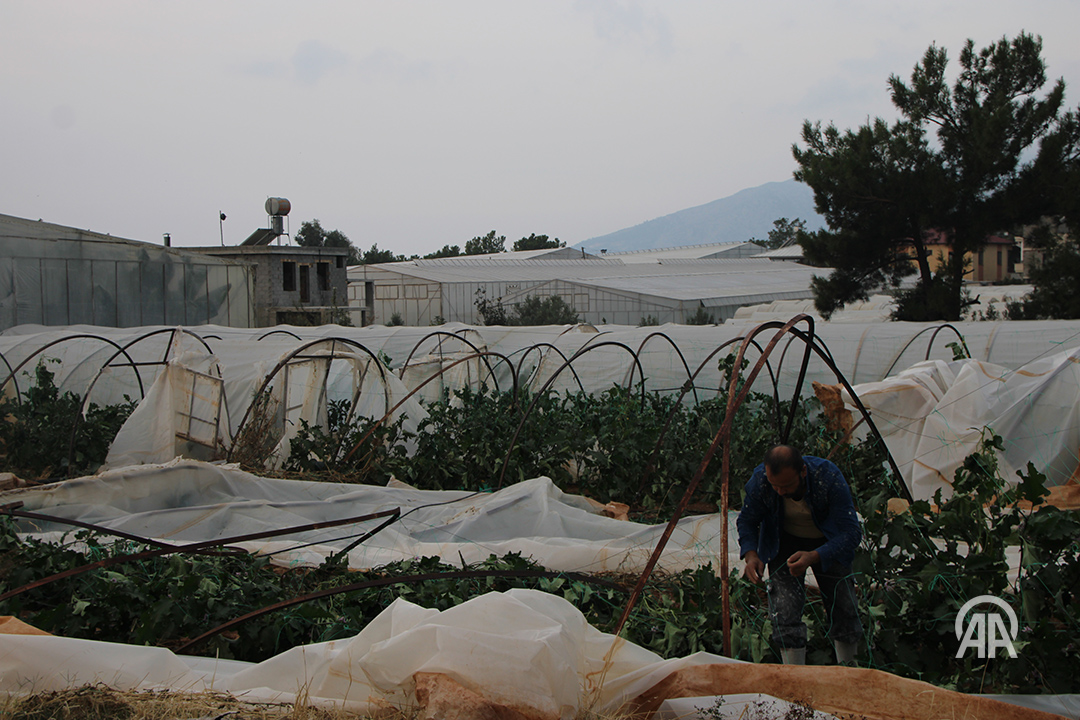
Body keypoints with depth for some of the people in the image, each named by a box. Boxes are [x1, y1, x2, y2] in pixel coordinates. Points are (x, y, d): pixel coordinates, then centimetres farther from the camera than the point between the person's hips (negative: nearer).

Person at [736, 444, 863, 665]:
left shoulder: (829, 476, -34)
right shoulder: (759, 479, -29)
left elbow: (851, 531, -32)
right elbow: (747, 521, -9)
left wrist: (814, 557, -47)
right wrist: (750, 555, -28)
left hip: (829, 543, 0)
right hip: (785, 543, 1)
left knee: (844, 610, 2)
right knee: (785, 613, -13)